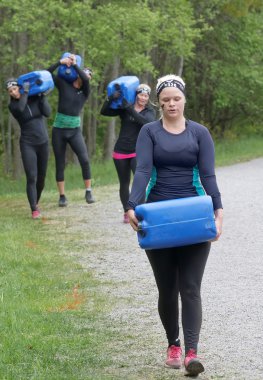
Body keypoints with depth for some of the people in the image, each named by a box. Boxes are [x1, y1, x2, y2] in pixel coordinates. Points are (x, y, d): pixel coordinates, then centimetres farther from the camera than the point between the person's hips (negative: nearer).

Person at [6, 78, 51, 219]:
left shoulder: (36, 98, 1)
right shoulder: (12, 105, -4)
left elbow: (47, 112, -10)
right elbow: (20, 108, -27)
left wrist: (42, 96, -11)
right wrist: (25, 92, -17)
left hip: (43, 142, 2)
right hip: (27, 144, -2)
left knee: (41, 178, 10)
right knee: (31, 177, -16)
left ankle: (36, 202, 33)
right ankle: (34, 210, -19)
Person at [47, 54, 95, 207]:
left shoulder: (85, 91, 2)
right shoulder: (63, 84, 1)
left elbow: (85, 79, -18)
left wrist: (74, 64, -12)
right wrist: (60, 62, -18)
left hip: (75, 130, 1)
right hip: (59, 129, -1)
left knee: (85, 159, -14)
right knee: (60, 164, 3)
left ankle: (88, 192, -2)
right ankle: (62, 196, 9)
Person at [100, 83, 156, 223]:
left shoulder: (150, 111, 1)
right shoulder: (123, 109, 2)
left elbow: (146, 121, -21)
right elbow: (104, 112, -6)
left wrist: (129, 108, -25)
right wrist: (111, 98, -24)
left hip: (138, 152, -2)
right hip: (121, 152, 2)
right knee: (124, 183, 9)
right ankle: (127, 213, 21)